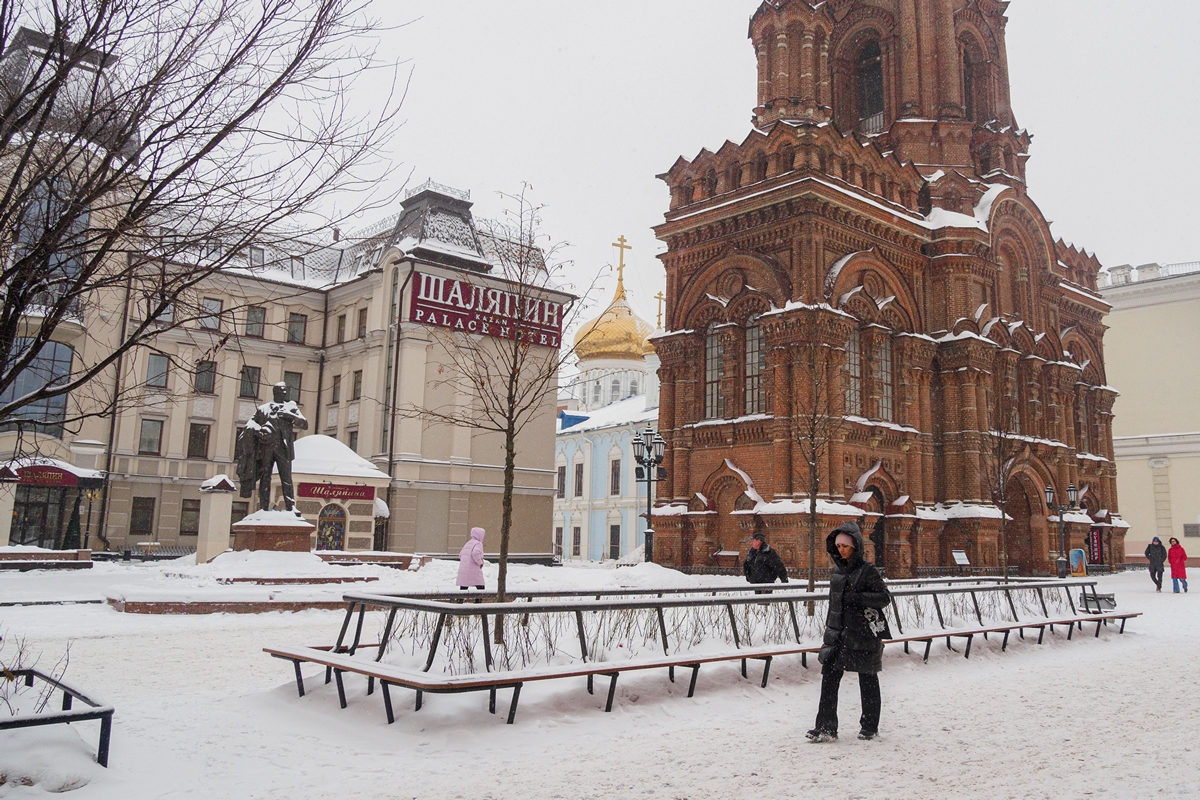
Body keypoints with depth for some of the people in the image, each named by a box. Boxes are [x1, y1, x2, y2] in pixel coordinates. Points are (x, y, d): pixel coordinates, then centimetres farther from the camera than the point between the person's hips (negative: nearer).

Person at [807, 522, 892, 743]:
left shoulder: (867, 571, -9)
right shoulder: (836, 571, 10)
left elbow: (885, 597, -12)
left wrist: (859, 598, -24)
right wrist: (829, 628, 20)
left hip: (863, 633, -6)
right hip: (838, 633, 6)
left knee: (867, 680, 8)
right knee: (829, 677, -2)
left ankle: (870, 727, 22)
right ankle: (826, 727, 0)